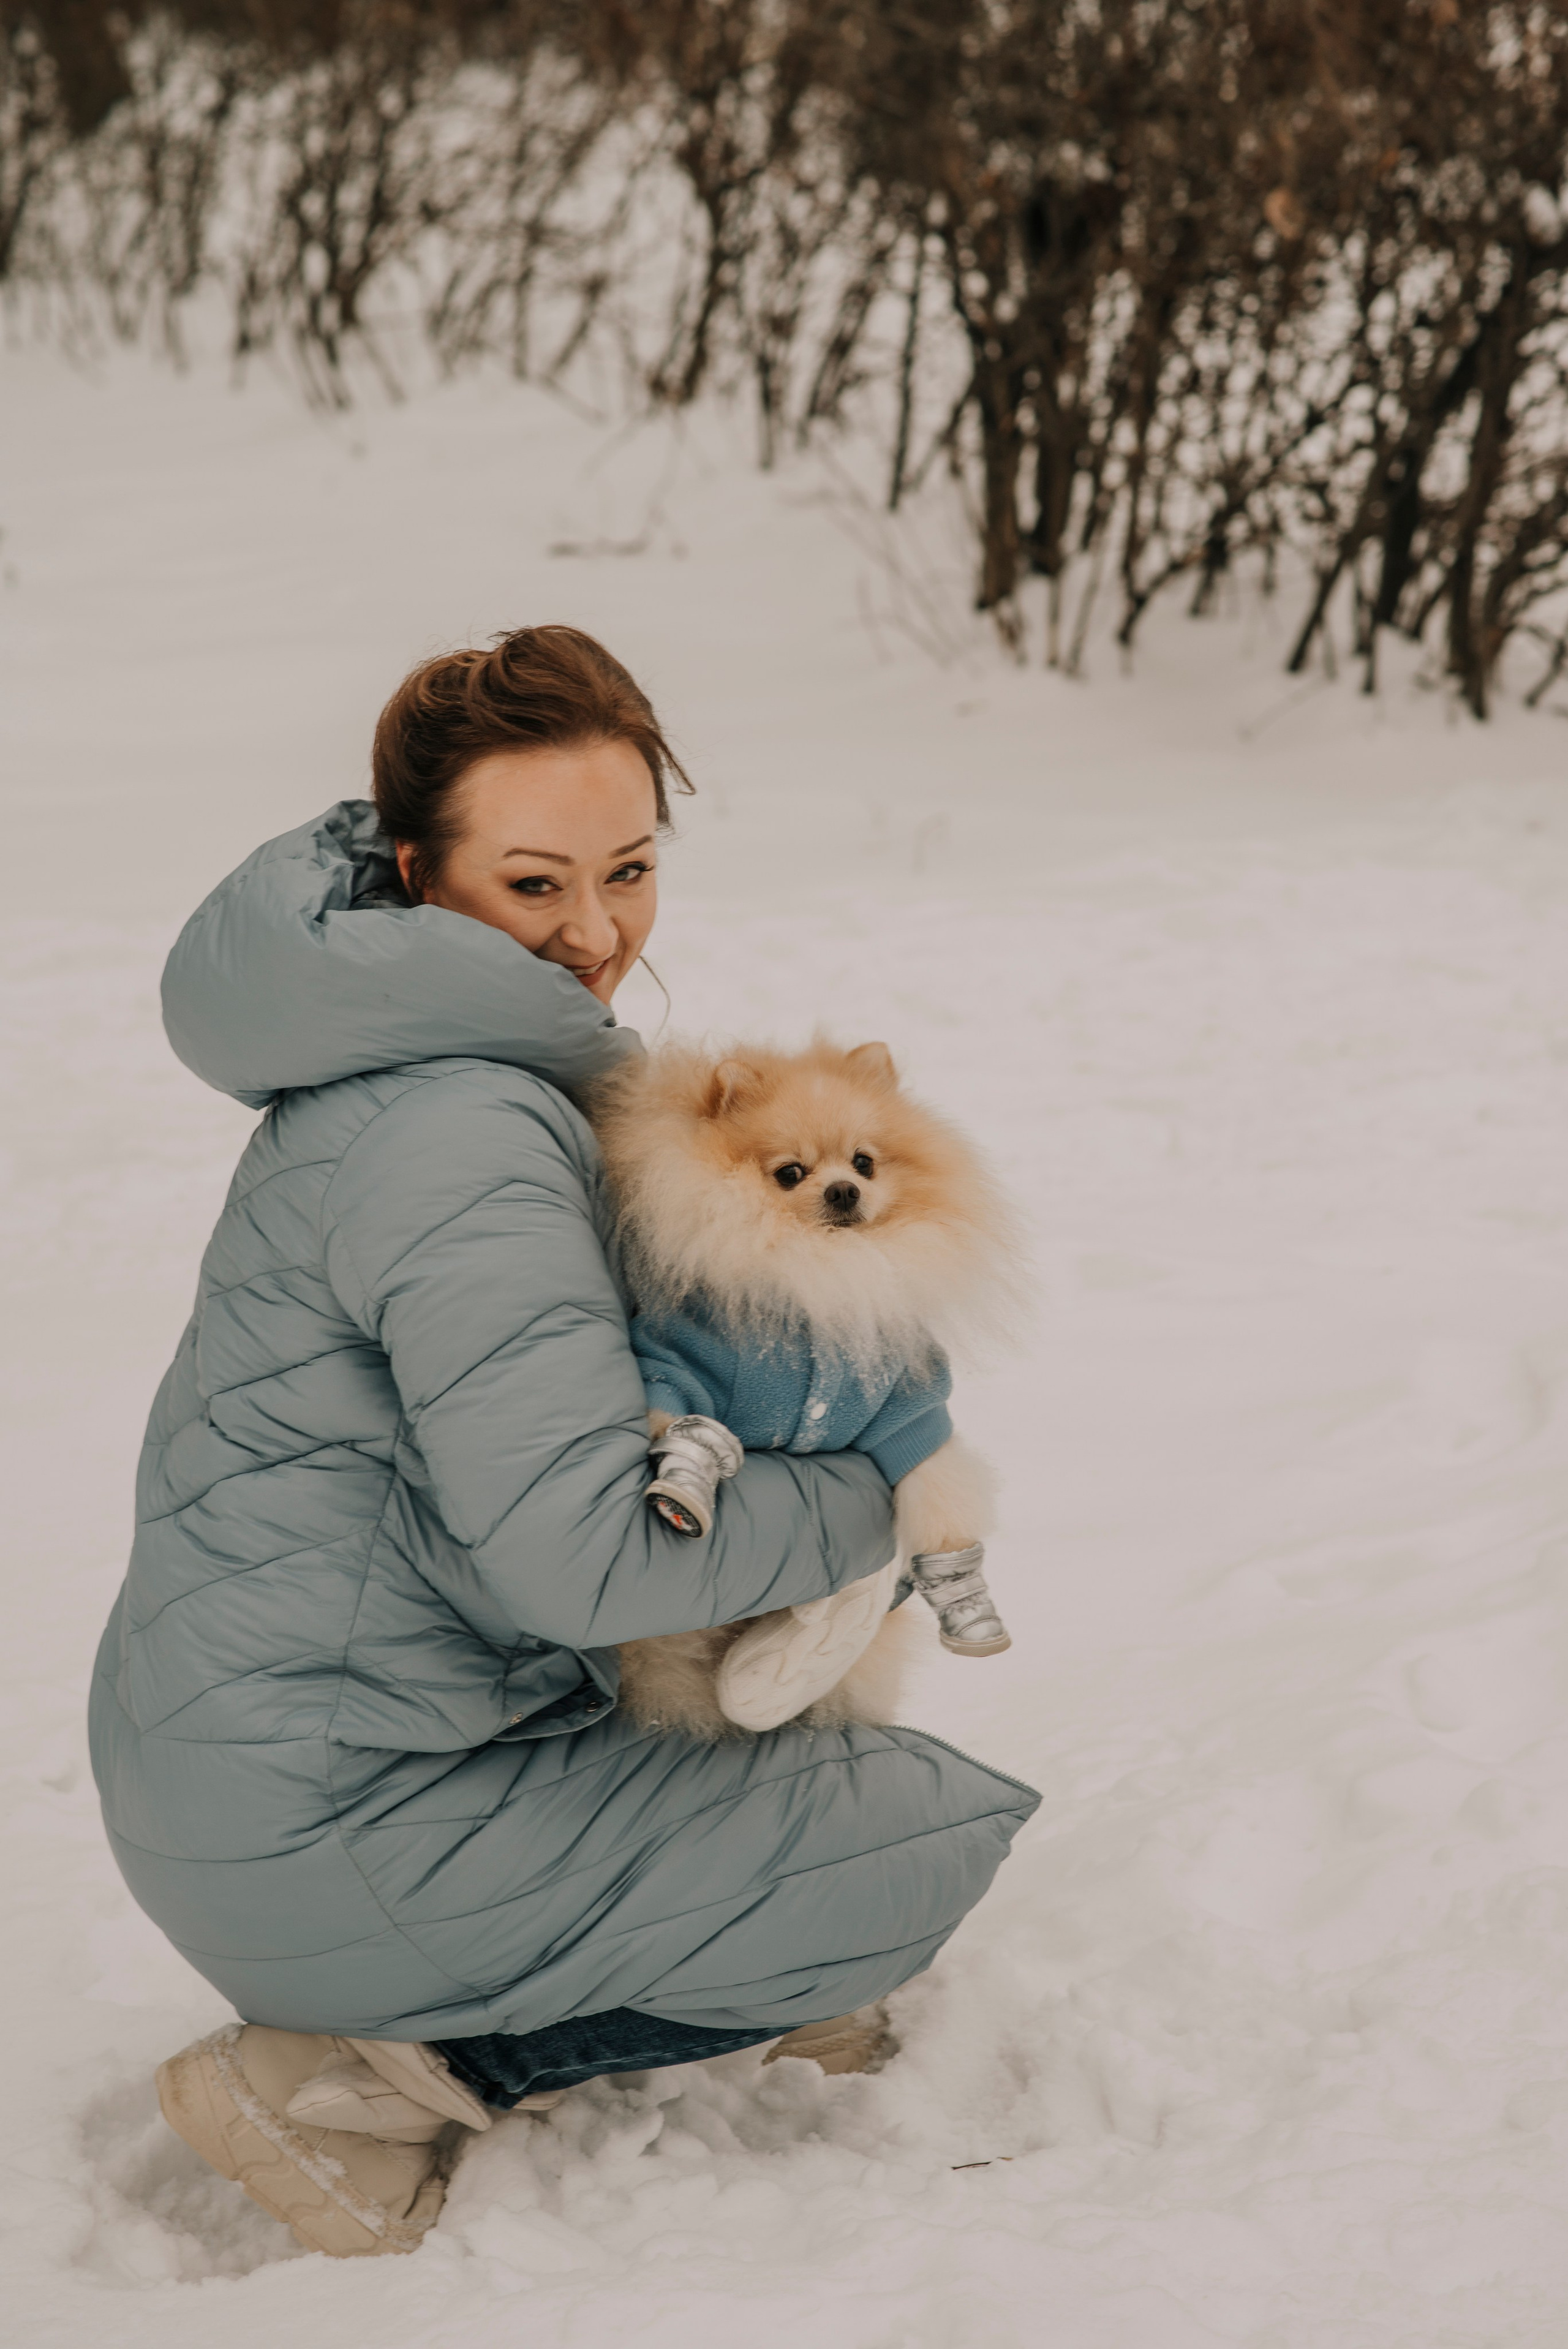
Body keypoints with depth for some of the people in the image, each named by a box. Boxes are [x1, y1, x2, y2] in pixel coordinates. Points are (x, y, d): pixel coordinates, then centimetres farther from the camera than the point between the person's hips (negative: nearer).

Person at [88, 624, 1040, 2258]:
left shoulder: (398, 1067, 9)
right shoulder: (463, 1142, -23)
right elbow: (580, 1556, -27)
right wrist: (877, 1505, -11)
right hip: (325, 1824, -10)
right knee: (944, 1838, -6)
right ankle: (361, 2084, -7)